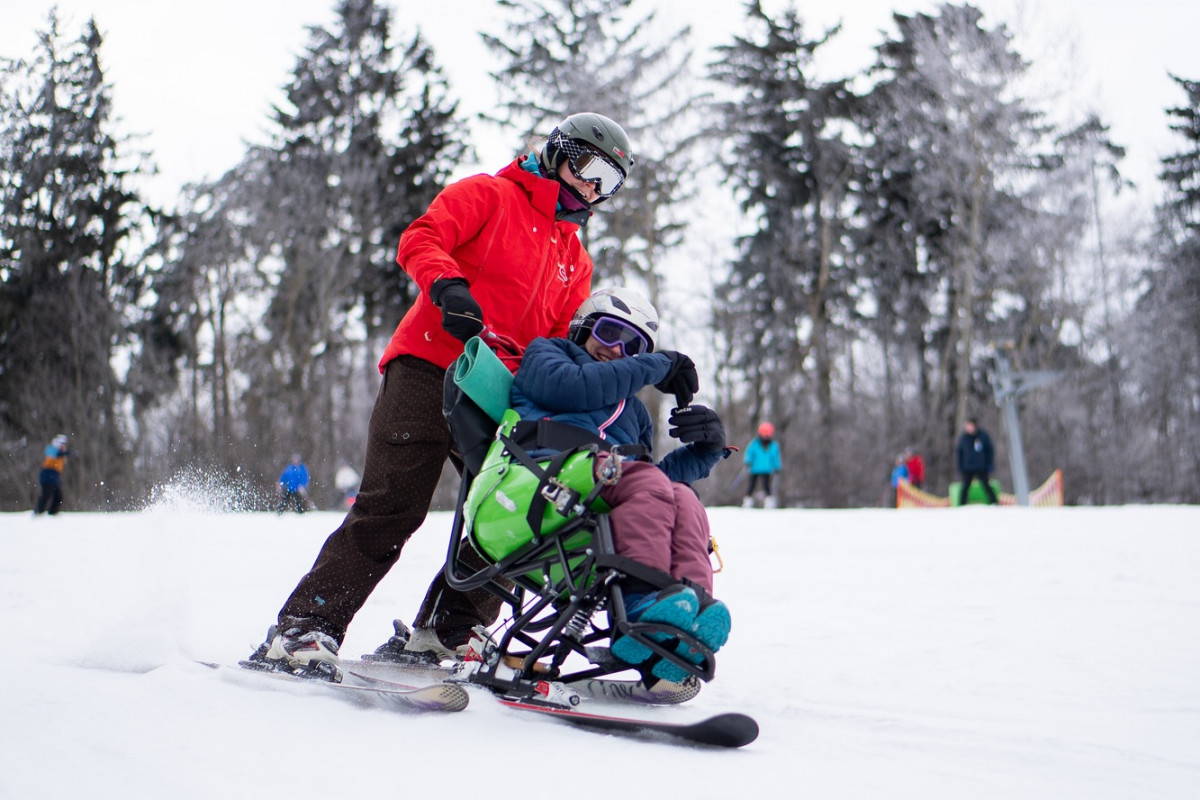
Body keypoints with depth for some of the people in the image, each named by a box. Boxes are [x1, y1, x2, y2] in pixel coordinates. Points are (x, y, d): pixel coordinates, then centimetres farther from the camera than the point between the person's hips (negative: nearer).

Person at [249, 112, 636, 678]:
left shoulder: (576, 263, 26)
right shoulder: (490, 195, 7)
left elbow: (562, 345, 18)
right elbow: (421, 240, -7)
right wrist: (448, 285, -26)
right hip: (429, 369, -7)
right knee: (391, 508, -17)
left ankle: (444, 635, 8)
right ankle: (302, 630, -14)